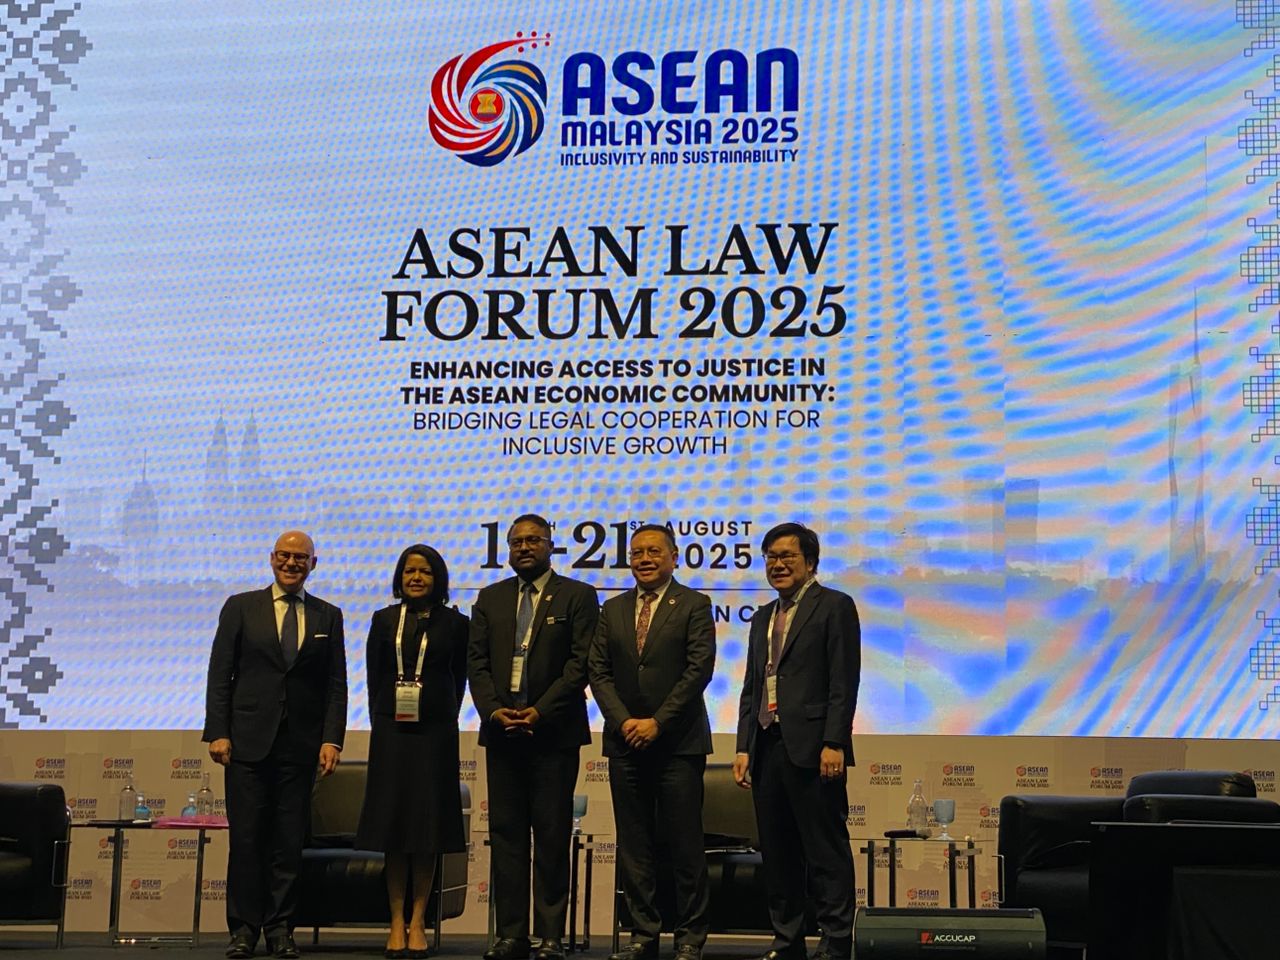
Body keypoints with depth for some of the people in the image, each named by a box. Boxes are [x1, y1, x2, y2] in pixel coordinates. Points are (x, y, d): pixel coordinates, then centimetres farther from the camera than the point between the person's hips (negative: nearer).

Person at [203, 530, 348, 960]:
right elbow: (220, 675, 3)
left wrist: (331, 739, -2)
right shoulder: (241, 607, 6)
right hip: (249, 740, -1)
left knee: (290, 841, 3)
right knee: (246, 839, 0)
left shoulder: (328, 617, 11)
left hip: (300, 746, 1)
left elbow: (336, 684, 8)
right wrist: (217, 732, -5)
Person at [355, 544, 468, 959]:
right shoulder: (384, 621, 8)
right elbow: (374, 677, 8)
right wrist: (382, 720, 3)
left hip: (435, 732, -1)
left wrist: (444, 717, 3)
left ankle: (418, 922, 6)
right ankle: (397, 922, 6)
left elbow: (458, 678, 7)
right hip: (391, 732, 1)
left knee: (428, 823, 1)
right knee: (393, 820, 2)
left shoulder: (454, 624, 4)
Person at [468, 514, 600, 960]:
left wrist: (541, 711, -13)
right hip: (502, 729, 4)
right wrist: (493, 709, -7)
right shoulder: (490, 598, 15)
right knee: (506, 832, 4)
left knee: (553, 835, -1)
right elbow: (476, 661, 9)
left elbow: (581, 662, -5)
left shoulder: (577, 596, 3)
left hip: (553, 730, -3)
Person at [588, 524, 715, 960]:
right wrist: (623, 720, -6)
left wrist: (658, 722, -12)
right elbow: (598, 671, 9)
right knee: (634, 846, 5)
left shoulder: (694, 605, 1)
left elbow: (700, 668, -7)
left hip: (679, 741, -4)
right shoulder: (612, 609, 13)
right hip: (625, 742, 4)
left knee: (685, 844, -2)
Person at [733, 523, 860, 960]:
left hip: (811, 747, -7)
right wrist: (744, 747, 11)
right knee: (777, 853, 9)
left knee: (826, 850, -4)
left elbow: (844, 682, -8)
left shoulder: (835, 606, -1)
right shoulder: (762, 618, 21)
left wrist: (833, 743, -16)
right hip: (767, 747, 7)